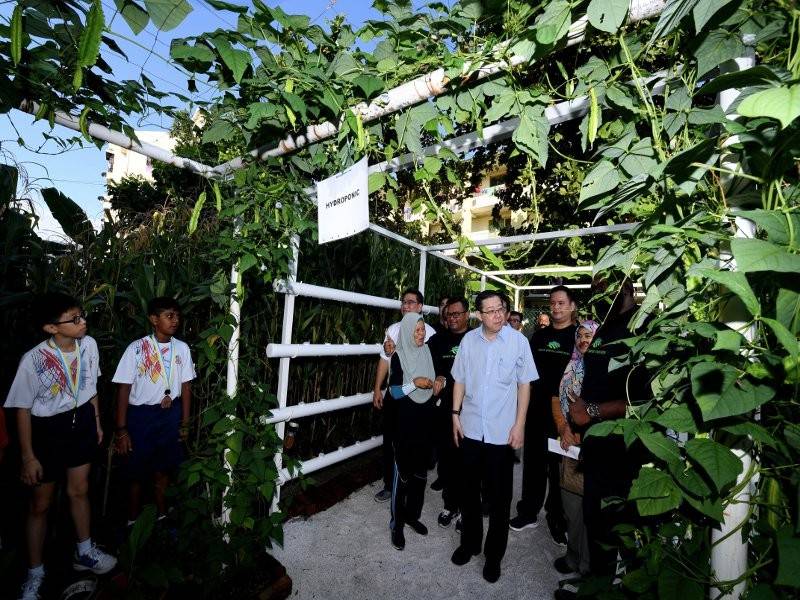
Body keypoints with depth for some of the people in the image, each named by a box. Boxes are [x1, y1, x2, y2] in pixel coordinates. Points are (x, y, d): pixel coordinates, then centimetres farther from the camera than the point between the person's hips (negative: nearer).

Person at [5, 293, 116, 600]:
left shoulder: (89, 344, -14)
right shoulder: (33, 360, -24)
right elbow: (23, 409, -13)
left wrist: (96, 421, 12)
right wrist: (28, 456, -8)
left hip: (82, 423, 4)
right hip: (48, 430, -3)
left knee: (79, 491, 21)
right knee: (41, 504, 14)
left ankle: (85, 553, 42)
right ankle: (35, 574, 38)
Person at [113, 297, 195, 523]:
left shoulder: (182, 348, -4)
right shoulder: (137, 348, -13)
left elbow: (185, 386, 3)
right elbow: (124, 389, -9)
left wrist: (185, 422, 6)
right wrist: (121, 430, -7)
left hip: (171, 414, 3)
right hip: (141, 415, -2)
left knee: (163, 470, 17)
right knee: (137, 473, 13)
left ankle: (161, 516, 38)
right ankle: (133, 521, 36)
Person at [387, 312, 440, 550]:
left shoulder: (427, 352, 5)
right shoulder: (399, 356, -11)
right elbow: (394, 392, -13)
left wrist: (437, 383, -2)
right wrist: (415, 383, -25)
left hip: (425, 421, 5)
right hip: (405, 422, -5)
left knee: (421, 472, 15)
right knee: (402, 473, 3)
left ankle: (412, 514, 33)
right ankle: (397, 524, 19)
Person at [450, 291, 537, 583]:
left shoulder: (518, 341, -9)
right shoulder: (468, 339, -3)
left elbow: (524, 384, -4)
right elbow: (460, 379, 6)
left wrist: (519, 425, -6)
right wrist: (455, 414, 3)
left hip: (502, 431, -2)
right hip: (470, 428, 3)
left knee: (499, 496, 12)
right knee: (468, 489, 18)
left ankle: (494, 553, 34)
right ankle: (469, 541, 41)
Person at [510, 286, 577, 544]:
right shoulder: (539, 335, 9)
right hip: (537, 409, 4)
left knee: (559, 466, 11)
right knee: (533, 461, 14)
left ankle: (557, 517, 29)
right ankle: (529, 511, 29)